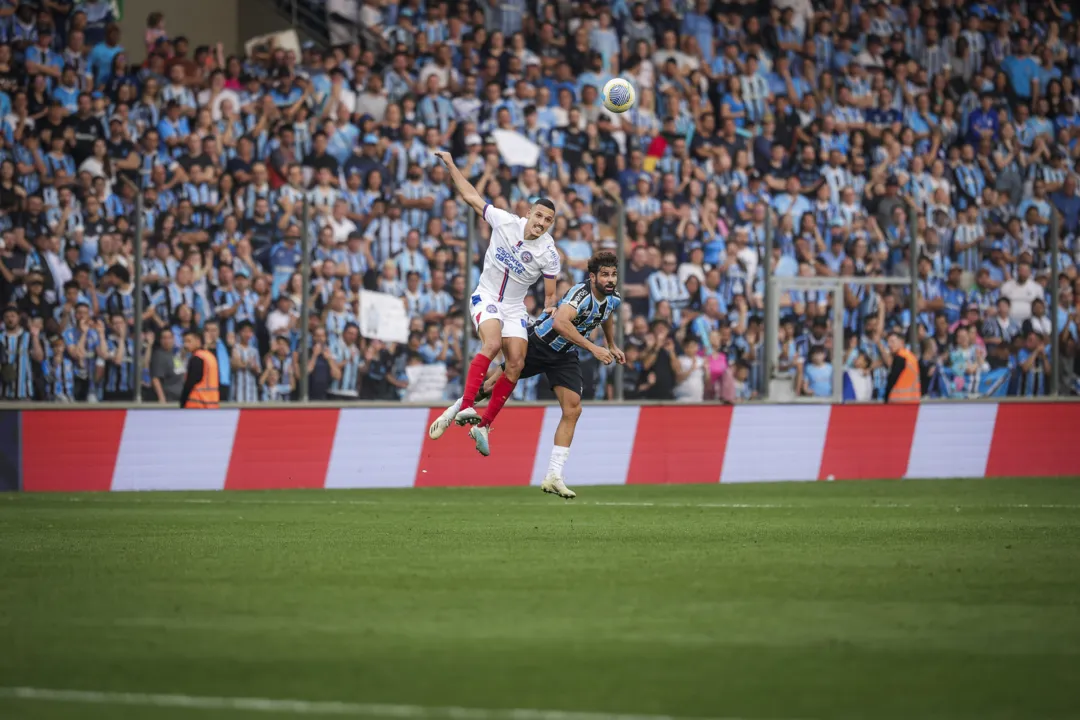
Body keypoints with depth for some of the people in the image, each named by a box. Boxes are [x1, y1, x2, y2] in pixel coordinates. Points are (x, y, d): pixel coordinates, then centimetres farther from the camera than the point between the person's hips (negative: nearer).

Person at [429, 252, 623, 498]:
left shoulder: (613, 300, -5)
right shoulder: (581, 293, -31)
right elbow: (559, 323, -48)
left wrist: (612, 346, 30)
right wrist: (592, 348, -48)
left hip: (564, 356, 6)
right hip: (538, 342, -6)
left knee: (572, 410, -10)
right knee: (495, 384, 5)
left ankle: (553, 477, -8)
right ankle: (452, 413, 34)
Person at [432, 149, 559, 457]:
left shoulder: (549, 254, -11)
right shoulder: (504, 221, -13)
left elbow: (549, 296, -2)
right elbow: (471, 196, -3)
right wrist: (451, 165, -3)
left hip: (515, 308, 3)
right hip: (486, 297, -3)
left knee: (516, 364, -11)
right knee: (492, 343, -30)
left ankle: (483, 425, 0)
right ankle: (465, 408, -39)